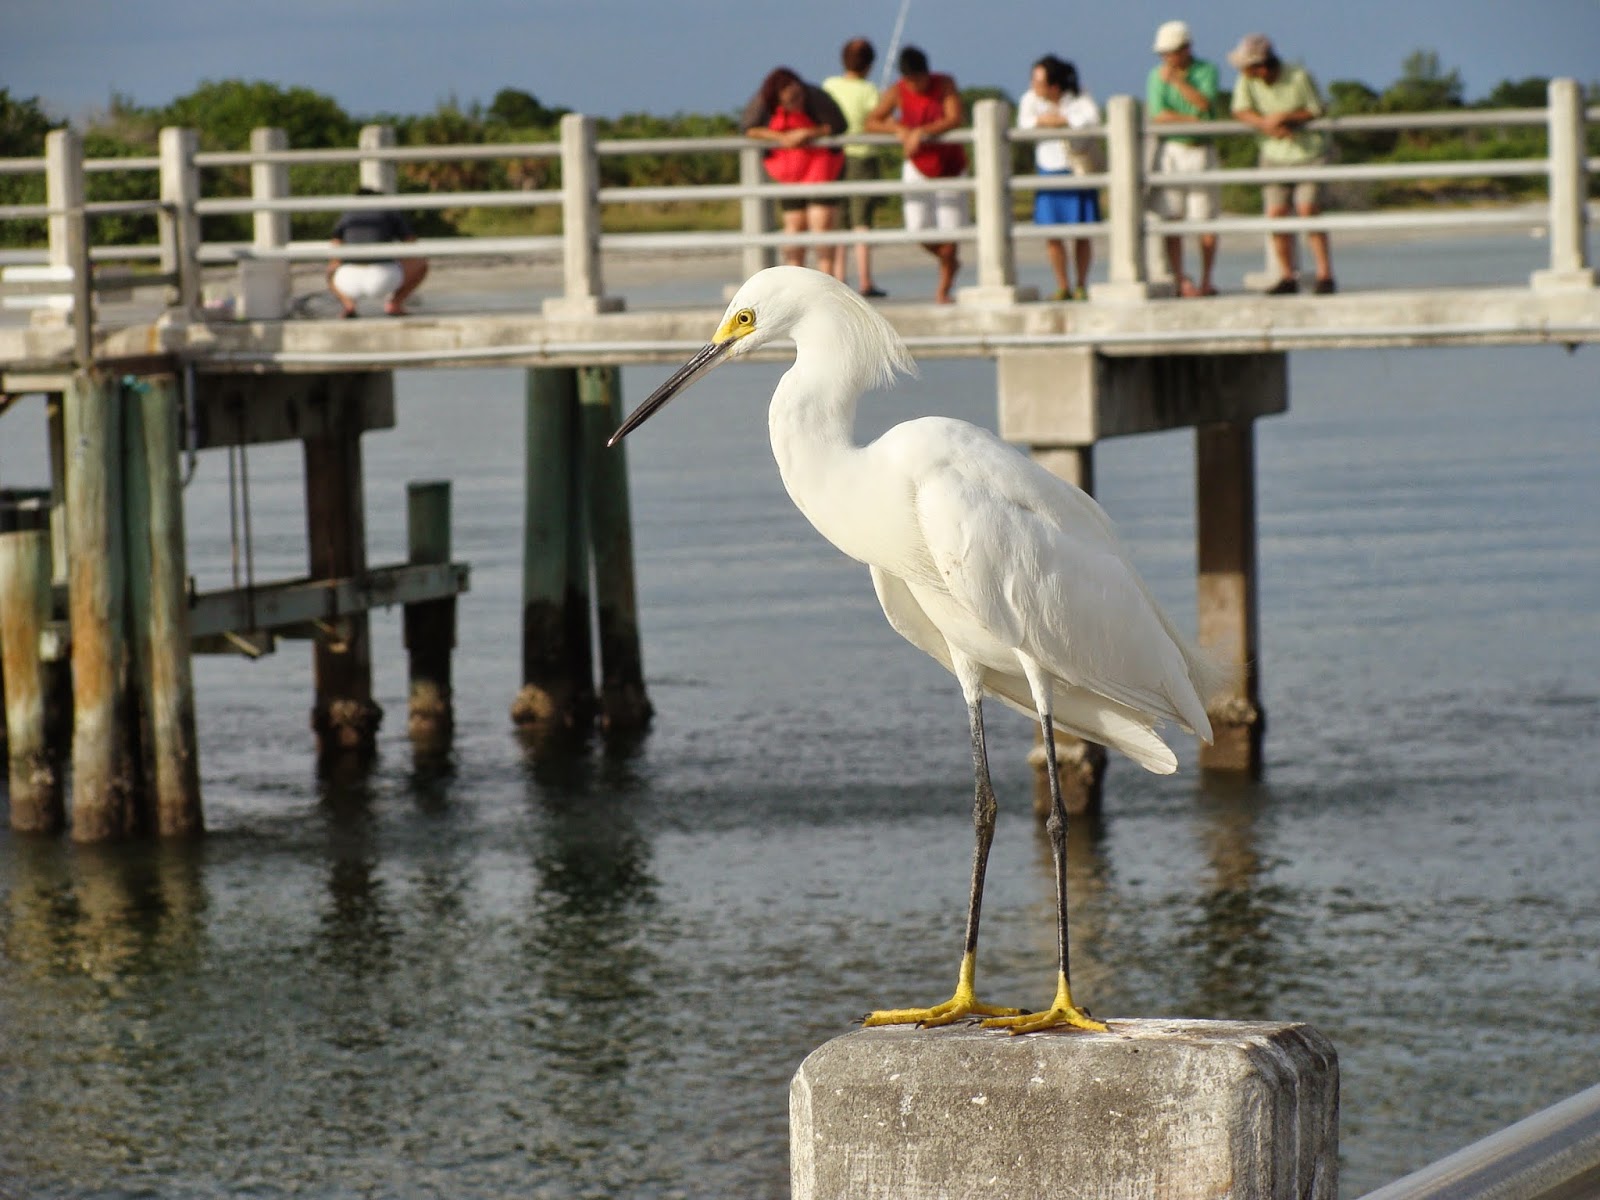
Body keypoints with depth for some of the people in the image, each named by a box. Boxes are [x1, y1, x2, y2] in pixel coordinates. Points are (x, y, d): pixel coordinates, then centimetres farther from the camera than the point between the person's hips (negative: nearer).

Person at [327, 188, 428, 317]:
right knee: (422, 262, 25)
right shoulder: (392, 214, 20)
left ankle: (347, 303, 7)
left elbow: (334, 262, 27)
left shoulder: (346, 217, 26)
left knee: (331, 273, 38)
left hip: (350, 280, 2)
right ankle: (394, 302, 6)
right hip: (384, 278, -2)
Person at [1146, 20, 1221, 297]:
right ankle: (1179, 280, -1)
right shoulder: (1157, 75, 4)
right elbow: (1158, 115, -6)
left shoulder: (1206, 71, 3)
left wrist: (1176, 80, -16)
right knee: (1172, 218, -6)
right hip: (1170, 149, 0)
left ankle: (1206, 280, 7)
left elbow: (1205, 103, -14)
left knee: (1206, 218, -1)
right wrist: (1193, 120, -10)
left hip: (1201, 151, 0)